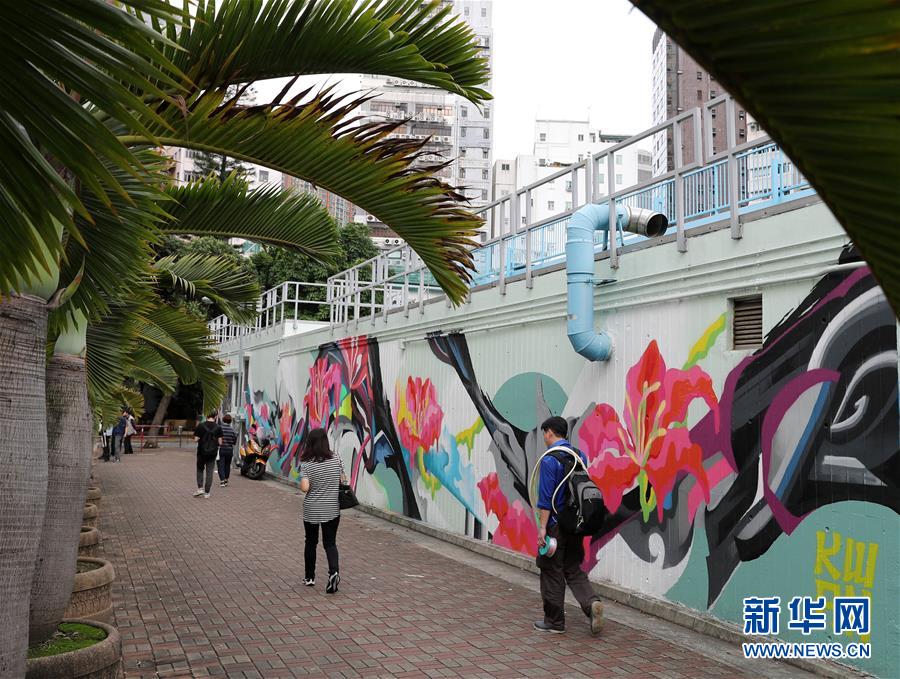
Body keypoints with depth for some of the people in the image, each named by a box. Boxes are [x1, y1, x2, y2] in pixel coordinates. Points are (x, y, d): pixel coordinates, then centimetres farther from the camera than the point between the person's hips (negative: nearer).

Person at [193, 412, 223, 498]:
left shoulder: (201, 425, -8)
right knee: (209, 472, 7)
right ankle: (207, 492, 8)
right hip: (212, 452, 1)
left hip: (202, 451, -1)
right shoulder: (218, 427, -5)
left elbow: (196, 439, -8)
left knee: (200, 469, 17)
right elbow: (220, 442, -6)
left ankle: (200, 488, 4)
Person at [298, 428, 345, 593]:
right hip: (332, 509, 1)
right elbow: (343, 482, 1)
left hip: (311, 510, -1)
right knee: (330, 543, 8)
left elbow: (305, 488, -21)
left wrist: (304, 484, 1)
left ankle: (310, 577, 26)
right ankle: (334, 571, -16)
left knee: (311, 542, 17)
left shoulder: (306, 464, -13)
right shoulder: (336, 460, -5)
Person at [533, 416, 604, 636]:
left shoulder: (550, 458, -14)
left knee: (552, 572, 6)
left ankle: (554, 621, 14)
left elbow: (546, 496, -18)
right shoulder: (579, 455, 7)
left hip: (556, 524, -7)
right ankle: (591, 603, -7)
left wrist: (543, 527, -16)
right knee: (573, 569, 16)